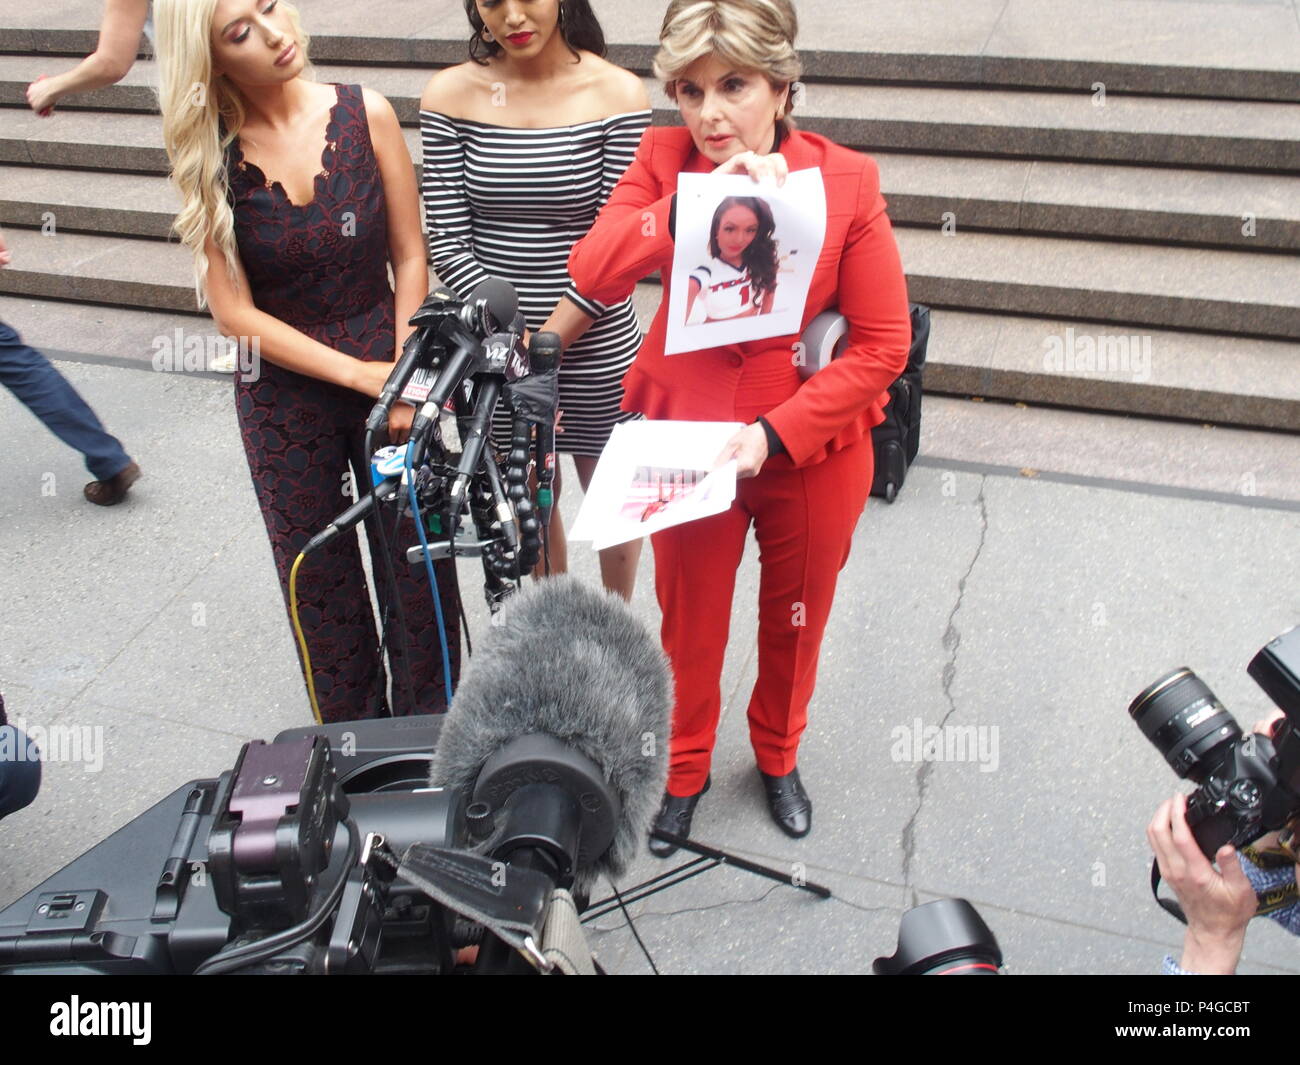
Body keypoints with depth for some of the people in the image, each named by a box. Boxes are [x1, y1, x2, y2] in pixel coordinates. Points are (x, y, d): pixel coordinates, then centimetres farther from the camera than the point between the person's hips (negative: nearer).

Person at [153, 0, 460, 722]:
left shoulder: (364, 114, -7)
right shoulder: (207, 155, -9)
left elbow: (409, 258, -2)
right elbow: (234, 312, -10)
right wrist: (359, 375, -15)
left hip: (387, 365, 0)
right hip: (284, 387, 0)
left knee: (419, 558, 7)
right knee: (319, 576, 13)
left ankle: (430, 725, 32)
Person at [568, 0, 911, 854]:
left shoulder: (848, 181, -14)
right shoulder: (665, 161, -9)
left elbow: (884, 344, -14)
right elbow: (592, 275, -23)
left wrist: (775, 432, -23)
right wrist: (700, 198, -34)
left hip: (813, 449, 0)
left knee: (797, 620, 20)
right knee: (689, 623, 16)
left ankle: (779, 756, 49)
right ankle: (683, 770, 43)